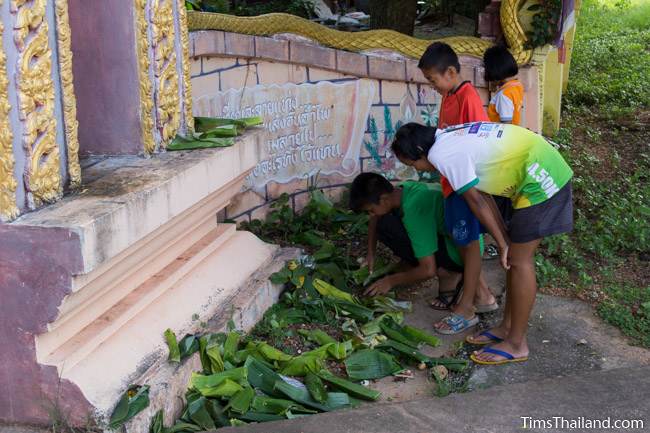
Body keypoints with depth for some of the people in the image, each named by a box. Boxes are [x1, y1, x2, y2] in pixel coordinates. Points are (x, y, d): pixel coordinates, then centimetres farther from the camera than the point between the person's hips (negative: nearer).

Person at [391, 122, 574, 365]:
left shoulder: (443, 155, -15)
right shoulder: (451, 139, 13)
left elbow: (476, 202, -11)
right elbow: (481, 195, 14)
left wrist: (502, 244, -2)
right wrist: (505, 236, 15)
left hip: (541, 177, -10)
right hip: (543, 170, 10)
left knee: (519, 261, -3)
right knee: (515, 257, 15)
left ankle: (516, 344, 7)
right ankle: (507, 327, 26)